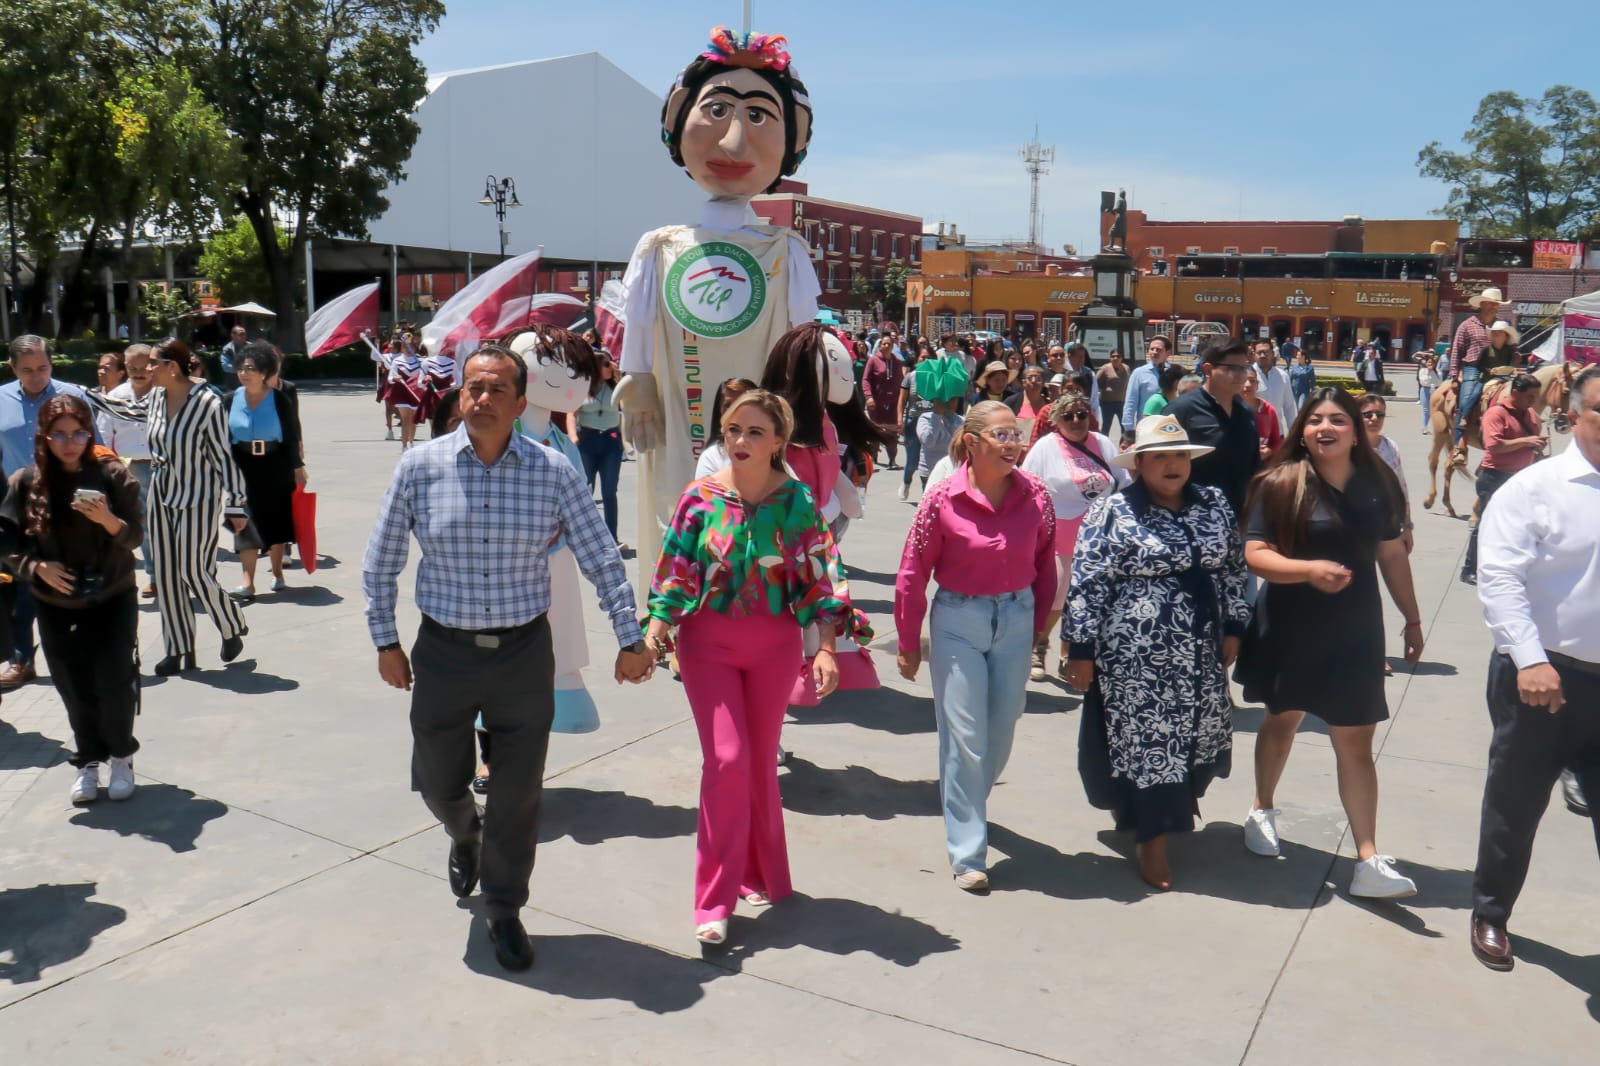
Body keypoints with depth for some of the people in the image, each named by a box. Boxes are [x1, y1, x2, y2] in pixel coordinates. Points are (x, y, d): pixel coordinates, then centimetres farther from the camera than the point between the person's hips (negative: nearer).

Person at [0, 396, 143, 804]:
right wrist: (36, 567, -17)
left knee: (114, 682, -6)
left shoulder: (112, 474, -9)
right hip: (56, 606, 2)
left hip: (113, 598, -1)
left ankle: (121, 756, 17)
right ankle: (87, 761, 25)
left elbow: (135, 537, -10)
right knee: (75, 689, 6)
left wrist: (109, 519, -30)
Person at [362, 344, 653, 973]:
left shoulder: (552, 472, -6)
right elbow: (380, 562, 4)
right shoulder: (420, 467, -6)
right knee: (439, 784, 16)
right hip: (443, 652, 1)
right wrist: (385, 641, 4)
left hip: (524, 652, 0)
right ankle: (464, 837, 53)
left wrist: (630, 638, -4)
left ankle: (503, 910, 32)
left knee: (518, 795, 8)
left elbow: (601, 558, -2)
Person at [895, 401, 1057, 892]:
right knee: (965, 737, -1)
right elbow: (912, 575, -7)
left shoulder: (1035, 496, -6)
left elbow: (1045, 565, 6)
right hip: (958, 622, -3)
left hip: (1016, 620, 4)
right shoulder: (943, 499, -14)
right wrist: (908, 644, -2)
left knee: (1001, 734, 16)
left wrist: (1038, 627, 9)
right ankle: (967, 854, 11)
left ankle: (966, 807, 44)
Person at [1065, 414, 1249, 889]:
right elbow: (1087, 585, -10)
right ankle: (1151, 838, 16)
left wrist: (1233, 628, 10)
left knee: (1198, 735, 14)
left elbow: (1233, 568, 13)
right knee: (1146, 741, 1)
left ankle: (1174, 807, 40)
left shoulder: (1215, 504, 6)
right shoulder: (1113, 512, -10)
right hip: (1137, 656, -5)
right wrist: (1081, 650, -11)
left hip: (1200, 654, 6)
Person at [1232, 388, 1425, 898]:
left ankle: (1368, 862, 1)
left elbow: (1392, 555, 7)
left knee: (1356, 745, 0)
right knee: (1282, 721, 19)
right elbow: (1255, 555, -16)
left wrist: (1412, 618, 10)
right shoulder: (1281, 485, -11)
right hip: (1290, 628, -1)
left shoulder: (1376, 484, 0)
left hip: (1355, 631, 2)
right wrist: (1309, 569, -31)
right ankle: (1262, 809, 42)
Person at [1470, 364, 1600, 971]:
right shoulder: (1534, 489, -8)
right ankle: (1490, 916, 30)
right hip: (1542, 676, -3)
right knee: (1515, 806, 11)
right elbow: (1499, 577, -15)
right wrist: (1530, 659, -22)